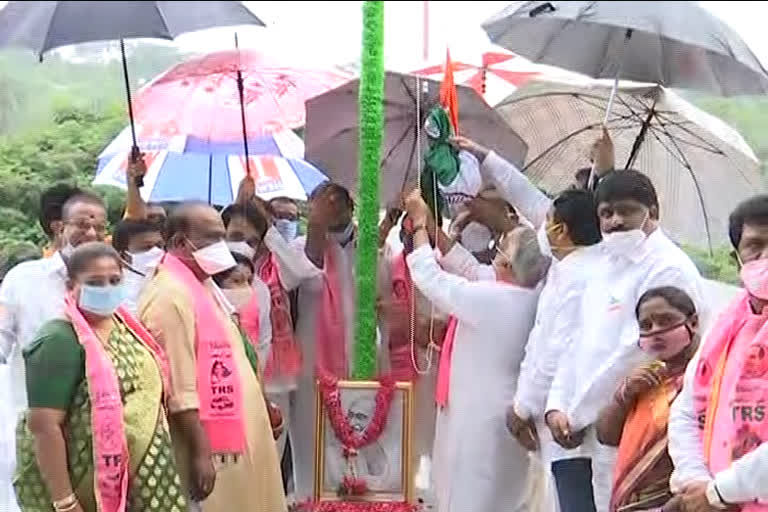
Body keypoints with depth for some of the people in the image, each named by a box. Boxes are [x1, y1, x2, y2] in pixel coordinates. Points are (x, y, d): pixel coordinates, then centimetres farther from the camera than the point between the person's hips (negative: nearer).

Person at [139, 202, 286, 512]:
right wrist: (199, 452, -23)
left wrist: (263, 409, 19)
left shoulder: (202, 286, 14)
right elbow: (178, 390, -22)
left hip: (227, 440, 10)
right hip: (207, 448, -10)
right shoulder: (170, 296, -18)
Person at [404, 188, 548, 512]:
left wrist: (420, 223, 4)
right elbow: (469, 268, 12)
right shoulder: (531, 302, 0)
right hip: (508, 414, 8)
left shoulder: (489, 299, -21)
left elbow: (430, 277, -9)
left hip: (478, 418, -8)